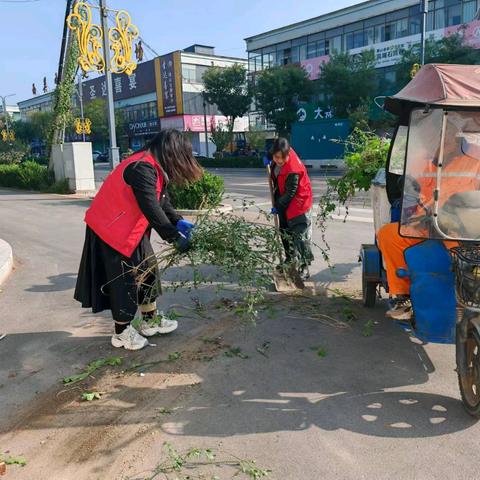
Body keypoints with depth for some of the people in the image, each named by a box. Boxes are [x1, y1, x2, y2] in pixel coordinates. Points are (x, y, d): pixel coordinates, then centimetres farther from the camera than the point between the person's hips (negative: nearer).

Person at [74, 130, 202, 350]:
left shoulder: (153, 168, 5)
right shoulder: (142, 168, -26)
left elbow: (161, 201, 8)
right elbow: (151, 209, -33)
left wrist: (178, 222, -7)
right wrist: (174, 236, -29)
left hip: (131, 228, 10)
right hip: (113, 229, -10)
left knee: (147, 271, 14)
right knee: (123, 279, -1)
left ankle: (150, 320, 27)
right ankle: (122, 333, 15)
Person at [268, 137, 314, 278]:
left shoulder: (293, 170, -33)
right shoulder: (278, 158, -10)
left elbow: (290, 193, -24)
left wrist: (277, 206, -15)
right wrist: (268, 159, -1)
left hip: (298, 203, -9)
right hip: (284, 201, 9)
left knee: (301, 235, -9)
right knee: (285, 232, 18)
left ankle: (304, 267, -4)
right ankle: (290, 259, 34)